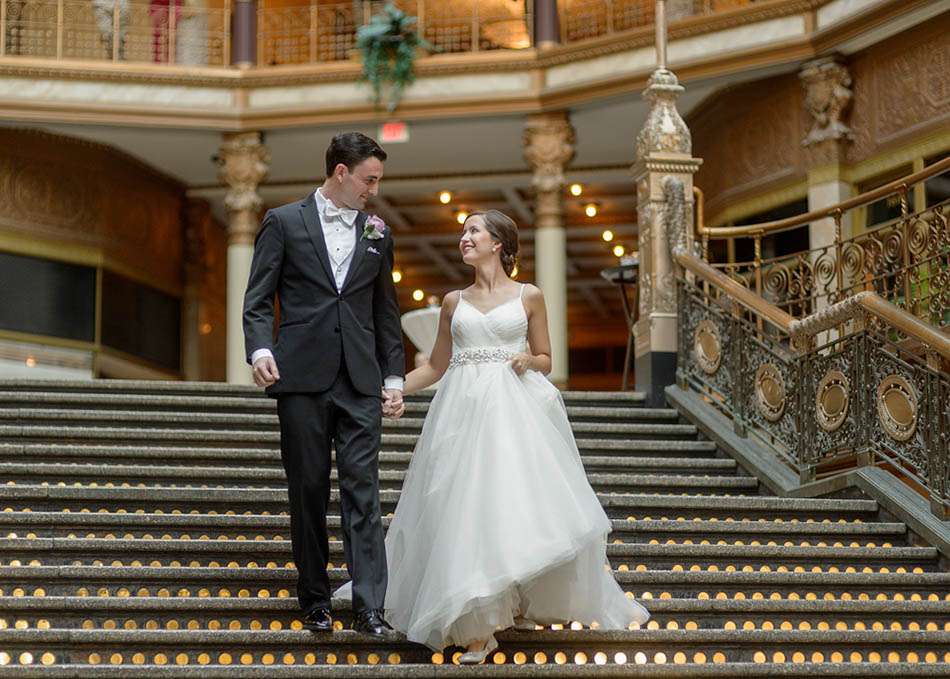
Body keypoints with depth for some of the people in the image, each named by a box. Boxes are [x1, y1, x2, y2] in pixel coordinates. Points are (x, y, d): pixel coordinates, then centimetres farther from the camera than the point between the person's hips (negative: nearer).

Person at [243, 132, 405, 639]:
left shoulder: (377, 234, 14)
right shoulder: (284, 222, 3)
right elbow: (258, 300, 0)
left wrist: (394, 376, 11)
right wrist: (260, 350, -17)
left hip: (360, 381, 2)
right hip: (303, 376, -2)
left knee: (363, 490, -5)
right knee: (308, 491, 4)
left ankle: (369, 608, -7)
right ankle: (315, 600, 15)